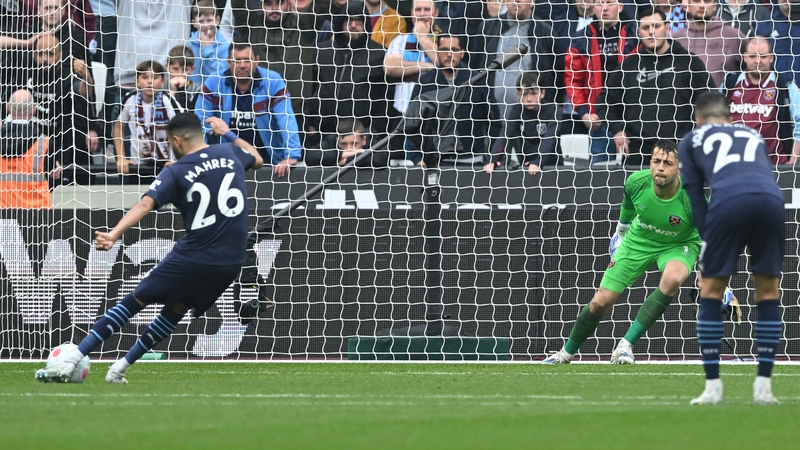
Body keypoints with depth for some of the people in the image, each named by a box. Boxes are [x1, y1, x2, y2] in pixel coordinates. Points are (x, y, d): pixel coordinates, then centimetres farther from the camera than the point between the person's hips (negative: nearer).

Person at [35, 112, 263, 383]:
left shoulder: (176, 172, -7)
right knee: (176, 311, 23)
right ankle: (118, 370, 22)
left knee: (133, 302, 7)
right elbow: (257, 159, 31)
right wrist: (229, 133, 39)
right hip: (230, 264, 5)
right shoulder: (230, 153, 7)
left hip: (192, 258, -5)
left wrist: (114, 235, -33)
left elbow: (145, 205, -22)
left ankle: (70, 363, 4)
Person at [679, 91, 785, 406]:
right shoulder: (753, 136, 38)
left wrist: (707, 237, 19)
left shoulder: (692, 140, 30)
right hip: (771, 200, 2)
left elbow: (694, 195, 22)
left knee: (711, 292, 12)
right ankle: (763, 387, 13)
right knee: (768, 292, 17)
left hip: (728, 200, -2)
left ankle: (712, 386, 9)